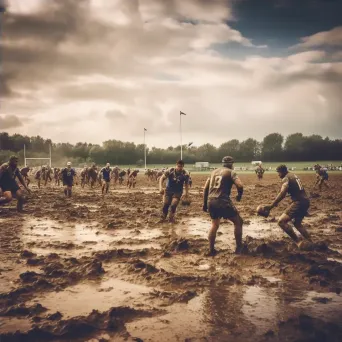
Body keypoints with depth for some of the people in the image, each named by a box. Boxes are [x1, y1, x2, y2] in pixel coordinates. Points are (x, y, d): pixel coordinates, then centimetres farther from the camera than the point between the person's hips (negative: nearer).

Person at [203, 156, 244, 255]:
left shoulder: (214, 171, 18)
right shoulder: (231, 172, 1)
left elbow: (206, 188, 16)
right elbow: (240, 185, -14)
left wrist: (205, 203, 21)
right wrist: (239, 195, 6)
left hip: (211, 201, 6)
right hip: (223, 202, -6)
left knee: (214, 225, 23)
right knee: (238, 222, 12)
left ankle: (211, 250, 22)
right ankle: (239, 247, 15)